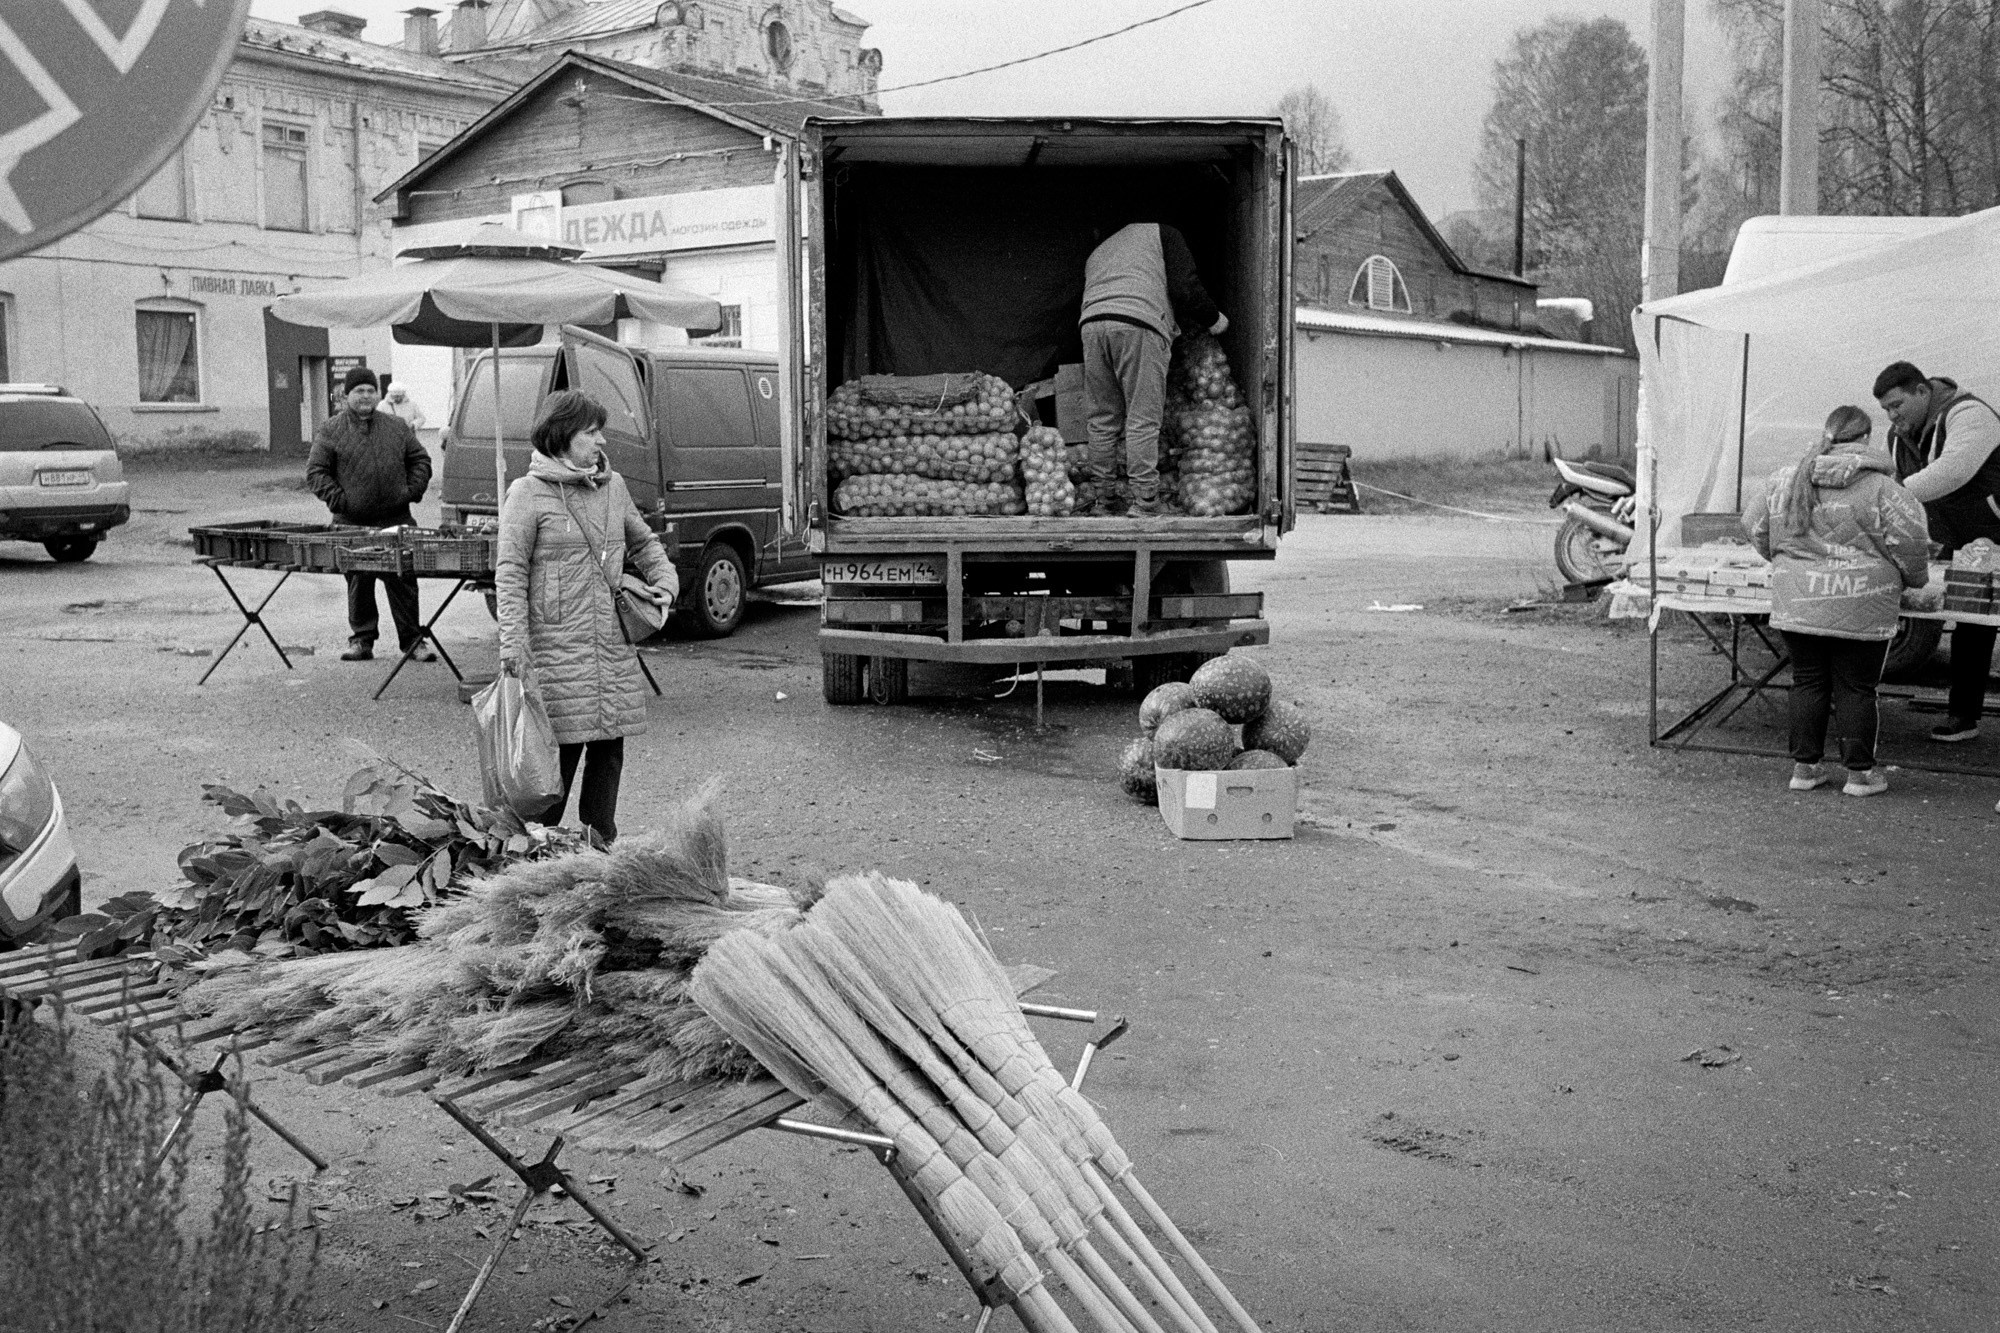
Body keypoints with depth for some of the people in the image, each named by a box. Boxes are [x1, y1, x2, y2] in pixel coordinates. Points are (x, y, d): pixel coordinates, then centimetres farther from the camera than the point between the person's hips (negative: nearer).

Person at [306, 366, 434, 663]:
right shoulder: (330, 431, 2)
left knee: (403, 583, 2)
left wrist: (412, 491, 2)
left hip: (396, 521, 1)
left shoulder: (397, 427, 11)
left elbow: (420, 460, 17)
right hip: (353, 524, -1)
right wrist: (338, 499, -10)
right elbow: (315, 472, 1)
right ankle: (361, 640, 16)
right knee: (358, 584, 6)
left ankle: (412, 639, 9)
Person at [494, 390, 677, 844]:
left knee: (608, 753, 10)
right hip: (557, 649, -6)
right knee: (559, 757, -6)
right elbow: (510, 572, -7)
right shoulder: (529, 492, -4)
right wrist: (512, 640, -16)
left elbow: (643, 541, 29)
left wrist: (665, 579, 11)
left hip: (615, 649, 6)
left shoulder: (613, 486, 13)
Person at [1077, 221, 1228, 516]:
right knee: (1143, 422, -4)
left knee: (1103, 421, 10)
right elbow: (1185, 288, 5)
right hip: (1139, 325, -5)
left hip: (1091, 323, 5)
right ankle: (1144, 505, -7)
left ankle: (1103, 502, 12)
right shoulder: (1162, 233, 21)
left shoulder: (1097, 252, 38)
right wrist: (1213, 319, 20)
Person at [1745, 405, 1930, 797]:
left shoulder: (1785, 479, 5)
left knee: (1807, 682, 13)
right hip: (1859, 608, -4)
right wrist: (1915, 578, 9)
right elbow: (1909, 543, -9)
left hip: (1796, 603, 4)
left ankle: (1804, 765, 18)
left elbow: (1756, 527, 15)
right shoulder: (1878, 486, -9)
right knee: (1855, 688, 6)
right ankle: (1860, 771, 15)